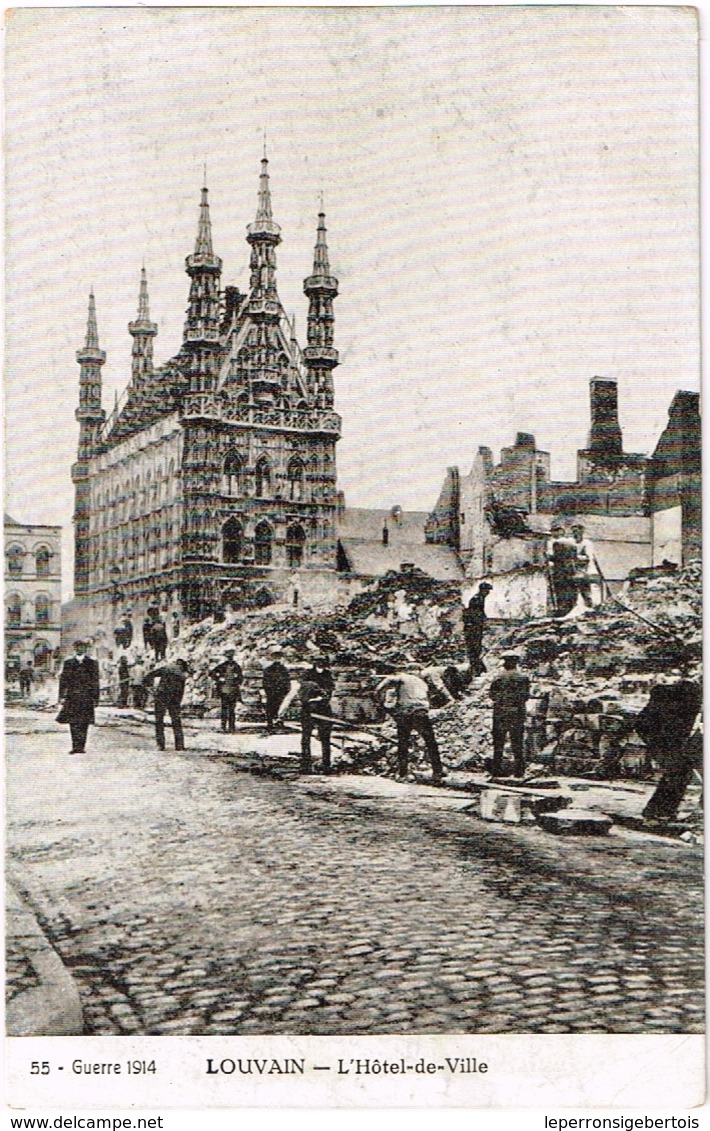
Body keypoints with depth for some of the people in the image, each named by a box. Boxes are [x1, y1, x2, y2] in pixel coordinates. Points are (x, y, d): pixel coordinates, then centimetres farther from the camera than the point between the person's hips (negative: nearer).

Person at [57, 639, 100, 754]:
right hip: (72, 696, 1)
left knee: (84, 723, -1)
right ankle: (76, 746, 1)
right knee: (73, 722, -3)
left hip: (86, 697, -1)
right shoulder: (68, 662, 9)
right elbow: (63, 680, 8)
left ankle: (81, 746, 4)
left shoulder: (92, 663, 6)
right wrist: (62, 696, 0)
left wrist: (95, 698, 3)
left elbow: (95, 682, 7)